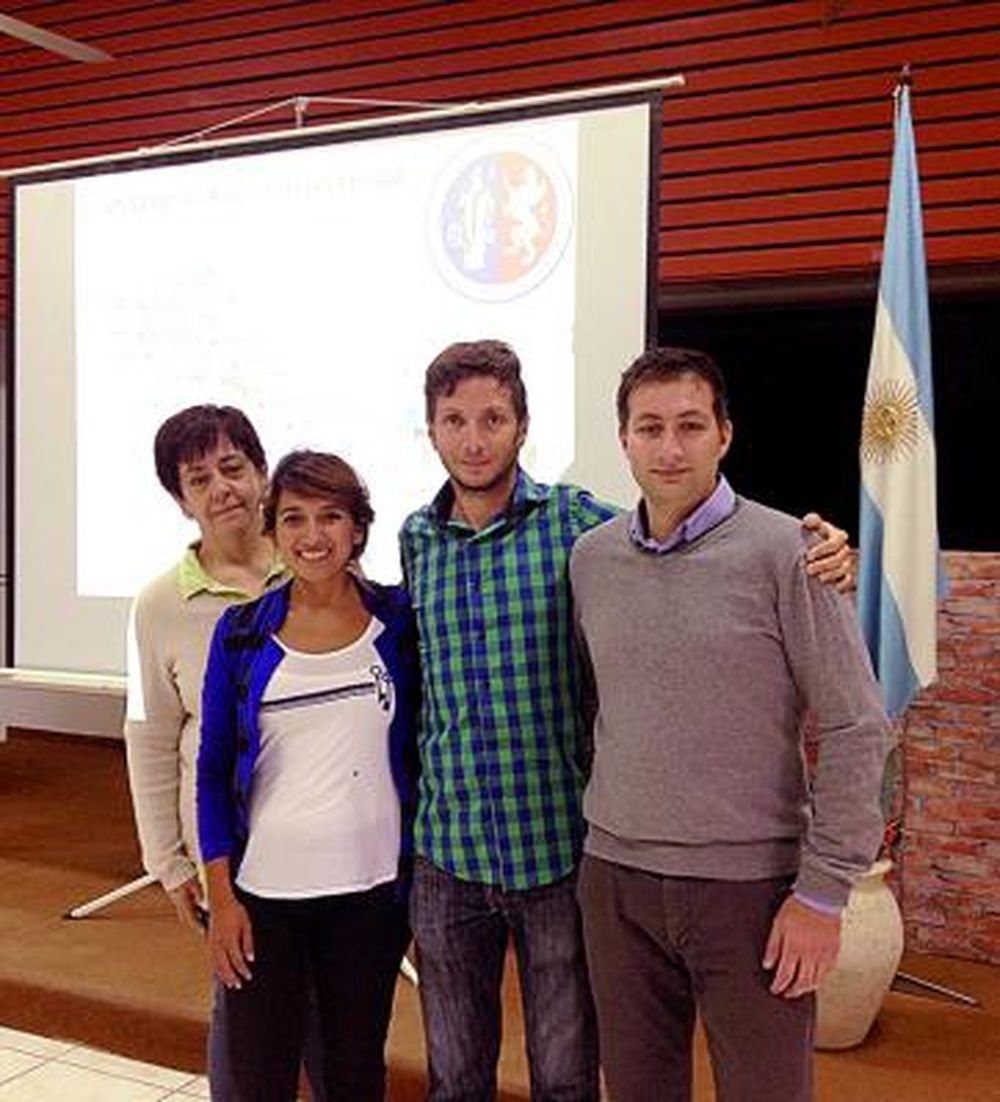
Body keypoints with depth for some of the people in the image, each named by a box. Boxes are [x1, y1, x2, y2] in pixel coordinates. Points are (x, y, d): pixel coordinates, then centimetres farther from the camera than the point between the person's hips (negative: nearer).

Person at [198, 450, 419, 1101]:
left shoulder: (397, 619, -2)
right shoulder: (242, 632, -2)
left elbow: (418, 746, 6)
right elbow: (214, 770, 2)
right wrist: (221, 896, -3)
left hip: (372, 887, 0)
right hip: (262, 892, 0)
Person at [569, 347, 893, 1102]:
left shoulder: (783, 551, -10)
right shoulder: (591, 558, 4)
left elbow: (856, 729, -10)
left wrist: (823, 891, -11)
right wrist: (596, 824, 12)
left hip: (750, 884, -4)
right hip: (616, 878, 4)